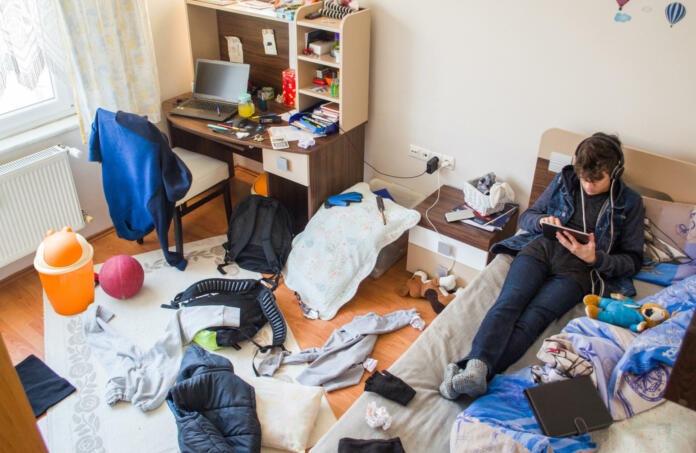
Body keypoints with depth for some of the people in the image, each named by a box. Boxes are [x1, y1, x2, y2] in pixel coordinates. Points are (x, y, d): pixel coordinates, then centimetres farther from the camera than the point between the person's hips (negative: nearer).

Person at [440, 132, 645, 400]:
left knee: (533, 317, -30)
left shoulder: (630, 204, 12)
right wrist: (542, 221, -3)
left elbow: (633, 260, 11)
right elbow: (526, 217, 22)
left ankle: (473, 373, -50)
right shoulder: (565, 180, 18)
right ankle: (476, 367, -50)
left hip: (577, 269, -2)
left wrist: (594, 258, -8)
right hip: (541, 249, 3)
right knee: (509, 301, -30)